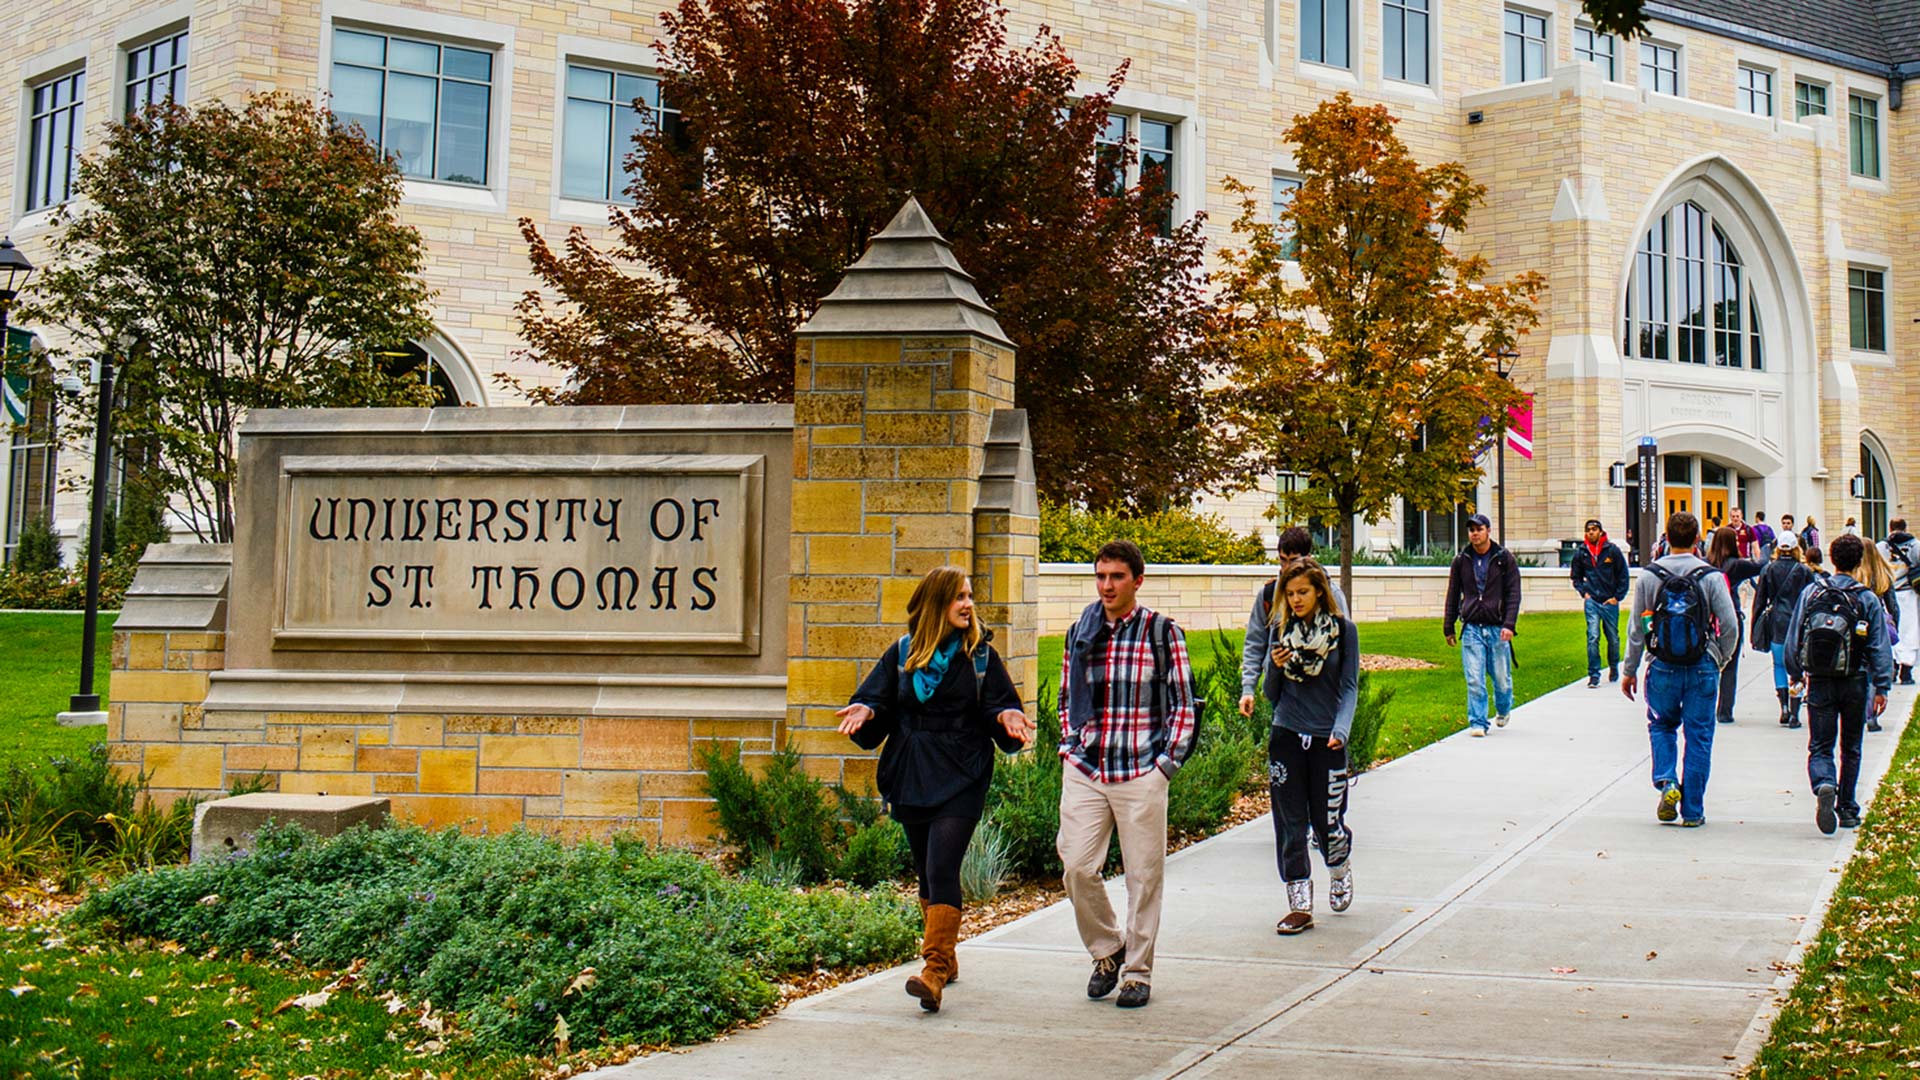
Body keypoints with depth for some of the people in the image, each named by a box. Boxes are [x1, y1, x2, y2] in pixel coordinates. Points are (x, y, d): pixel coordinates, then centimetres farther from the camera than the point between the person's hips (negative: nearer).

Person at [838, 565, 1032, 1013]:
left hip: (961, 779, -3)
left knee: (942, 870, -16)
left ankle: (935, 971, -22)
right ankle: (945, 958, 30)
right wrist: (865, 711, -12)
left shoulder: (982, 655, 4)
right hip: (910, 776, 3)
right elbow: (878, 704, 9)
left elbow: (999, 708, 6)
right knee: (926, 872, 12)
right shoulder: (902, 653, 8)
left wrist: (1007, 717, -16)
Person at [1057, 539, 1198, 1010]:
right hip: (1084, 771, 3)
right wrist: (1072, 746, 8)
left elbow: (1183, 704, 1)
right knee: (1076, 866, -6)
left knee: (1143, 874, 2)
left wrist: (1166, 763, -5)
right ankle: (1106, 950, 18)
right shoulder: (1080, 633, 10)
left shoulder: (1161, 632, -1)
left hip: (1141, 773, -3)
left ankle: (1138, 972, 16)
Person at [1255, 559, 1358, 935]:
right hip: (1286, 735, 2)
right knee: (1290, 823, 1)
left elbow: (1349, 686, -1)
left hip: (1326, 738, -2)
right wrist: (1274, 667, -10)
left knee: (1327, 821, 2)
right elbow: (1273, 695, 10)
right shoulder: (1282, 631, 6)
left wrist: (1341, 729, -16)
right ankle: (1299, 904, 9)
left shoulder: (1343, 629, -1)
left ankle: (1340, 870, 35)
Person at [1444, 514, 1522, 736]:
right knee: (1474, 680, -8)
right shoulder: (1461, 560, 7)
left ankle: (1503, 710, 35)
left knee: (1502, 678, 7)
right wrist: (1449, 628, 12)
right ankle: (1477, 722, -1)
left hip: (1498, 628, -1)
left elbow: (1514, 593, -1)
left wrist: (1509, 624, -13)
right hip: (1471, 628, 1)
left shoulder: (1504, 558, 2)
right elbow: (1453, 595, 14)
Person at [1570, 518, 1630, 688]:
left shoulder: (1612, 550, -3)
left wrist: (1617, 597, -3)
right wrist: (1584, 592, 2)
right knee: (1593, 637, -11)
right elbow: (1576, 577, 17)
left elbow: (1624, 575, 3)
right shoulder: (1580, 552, 3)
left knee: (1613, 638, 12)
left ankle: (1614, 667, 35)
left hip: (1610, 602, 0)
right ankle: (1593, 675, -7)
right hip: (1591, 601, 0)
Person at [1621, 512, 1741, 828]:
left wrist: (1630, 670, 10)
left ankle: (1667, 781, -2)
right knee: (1698, 736, 7)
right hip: (1703, 668, -1)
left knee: (1662, 726, 21)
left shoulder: (1649, 576, -3)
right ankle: (1692, 811, 9)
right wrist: (1720, 660, 12)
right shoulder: (1710, 577, -6)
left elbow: (1637, 628, 1)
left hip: (1664, 668, 1)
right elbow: (1730, 626, -6)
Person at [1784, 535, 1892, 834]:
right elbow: (1880, 647, -5)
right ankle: (1847, 808, 21)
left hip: (1819, 683, 0)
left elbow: (1793, 640, 2)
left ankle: (1824, 786, -26)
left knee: (1820, 747, 3)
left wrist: (1796, 675, 15)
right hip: (1855, 683, 0)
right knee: (1851, 748, 14)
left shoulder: (1811, 593, -2)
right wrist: (1882, 687, 0)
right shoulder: (1868, 599, -6)